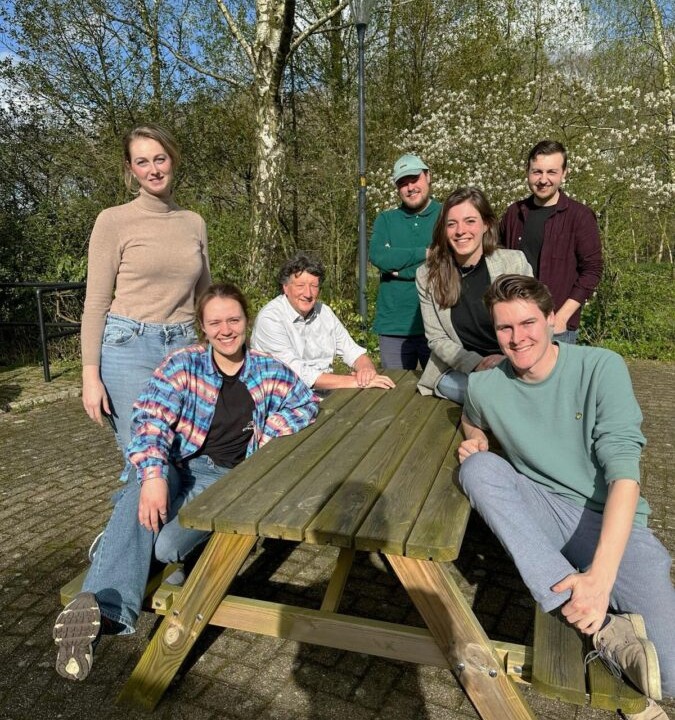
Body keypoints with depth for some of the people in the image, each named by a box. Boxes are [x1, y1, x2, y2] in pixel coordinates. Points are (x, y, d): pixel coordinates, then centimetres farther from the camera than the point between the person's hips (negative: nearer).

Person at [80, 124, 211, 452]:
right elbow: (96, 302, -3)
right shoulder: (113, 221, -2)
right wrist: (90, 375, -9)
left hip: (186, 349, 4)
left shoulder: (194, 222, 10)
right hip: (129, 349, -4)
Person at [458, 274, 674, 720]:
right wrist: (475, 441, -3)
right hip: (543, 512, 4)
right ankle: (605, 628, -29)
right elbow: (473, 421, 23)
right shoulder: (485, 386, -4)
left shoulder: (602, 368, -13)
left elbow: (624, 473, -21)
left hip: (613, 521, -3)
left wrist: (601, 575, -32)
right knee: (477, 468, -29)